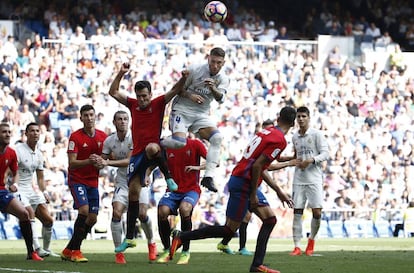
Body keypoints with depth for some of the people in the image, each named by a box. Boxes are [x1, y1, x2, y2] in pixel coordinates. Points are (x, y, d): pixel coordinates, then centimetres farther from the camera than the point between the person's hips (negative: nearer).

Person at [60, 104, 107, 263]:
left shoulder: (102, 136, 5)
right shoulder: (75, 137, -10)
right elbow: (72, 163, -15)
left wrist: (101, 163, -10)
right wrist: (89, 161, -30)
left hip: (93, 181, 6)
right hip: (77, 180, -6)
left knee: (92, 218, 2)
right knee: (84, 210, -24)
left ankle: (68, 251, 14)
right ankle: (75, 251, -14)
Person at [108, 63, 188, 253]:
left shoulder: (158, 104, 0)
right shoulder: (133, 105, 11)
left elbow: (175, 91, -9)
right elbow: (113, 92, 14)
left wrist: (183, 79, -28)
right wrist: (121, 74, 3)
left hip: (153, 152, -5)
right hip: (137, 154, 5)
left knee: (151, 147, -43)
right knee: (133, 192, 2)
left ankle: (168, 177, -22)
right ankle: (129, 238, 7)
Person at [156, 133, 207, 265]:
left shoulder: (195, 144, -2)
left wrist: (198, 167, -24)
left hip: (191, 189, -3)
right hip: (173, 190, 3)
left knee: (184, 209, -33)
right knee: (162, 211, -26)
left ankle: (186, 252, -18)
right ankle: (166, 251, -5)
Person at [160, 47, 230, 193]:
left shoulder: (223, 79, 2)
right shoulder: (195, 70, -8)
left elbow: (220, 98, -14)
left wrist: (213, 89, -35)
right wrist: (190, 95, -19)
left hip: (201, 115, 4)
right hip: (182, 110, -4)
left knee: (217, 137, -23)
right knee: (179, 142, -29)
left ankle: (208, 177, -23)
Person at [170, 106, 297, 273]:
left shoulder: (267, 132, 14)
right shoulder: (279, 140, -14)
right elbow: (256, 166, -21)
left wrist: (279, 192, 25)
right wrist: (253, 195, -15)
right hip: (243, 185, -9)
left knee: (270, 220, 8)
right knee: (229, 230, -2)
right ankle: (181, 237, 2)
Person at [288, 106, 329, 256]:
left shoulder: (316, 134, -3)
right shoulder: (295, 137, 12)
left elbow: (325, 153, -7)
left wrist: (311, 160, -22)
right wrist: (295, 161, 4)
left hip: (314, 179, -4)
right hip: (298, 180, 4)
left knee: (317, 212, -9)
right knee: (297, 212, -2)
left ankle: (311, 239, 16)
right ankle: (297, 247, 0)